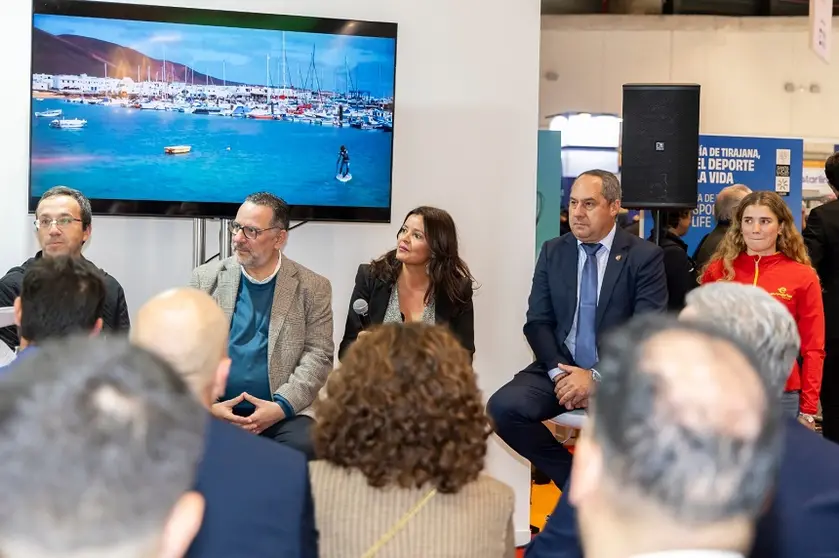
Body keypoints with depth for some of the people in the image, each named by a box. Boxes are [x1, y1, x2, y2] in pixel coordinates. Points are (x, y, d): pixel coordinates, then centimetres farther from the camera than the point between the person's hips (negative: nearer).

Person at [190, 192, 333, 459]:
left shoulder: (312, 288, 4)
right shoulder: (206, 278, 8)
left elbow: (318, 355, -2)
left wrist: (281, 407, -15)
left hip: (284, 411, -1)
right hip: (213, 408, 1)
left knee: (302, 447, -31)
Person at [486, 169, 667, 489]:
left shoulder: (645, 256, -2)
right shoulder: (552, 252, 10)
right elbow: (538, 322, 6)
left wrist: (597, 377, -19)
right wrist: (558, 372, -12)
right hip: (561, 368, 4)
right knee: (503, 407, -23)